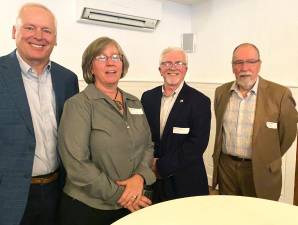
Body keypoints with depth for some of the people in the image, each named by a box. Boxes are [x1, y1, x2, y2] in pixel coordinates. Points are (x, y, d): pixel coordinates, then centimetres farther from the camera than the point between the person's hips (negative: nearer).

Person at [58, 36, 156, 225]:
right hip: (87, 208, -4)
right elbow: (76, 164, -18)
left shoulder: (135, 103, 5)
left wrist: (140, 176, -14)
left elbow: (148, 145, 4)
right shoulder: (78, 105, -12)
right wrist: (119, 195, -16)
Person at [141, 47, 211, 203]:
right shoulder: (148, 97, 2)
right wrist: (150, 163, -10)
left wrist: (162, 166, -16)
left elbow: (197, 143, -17)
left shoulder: (200, 101, -10)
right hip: (152, 180, 3)